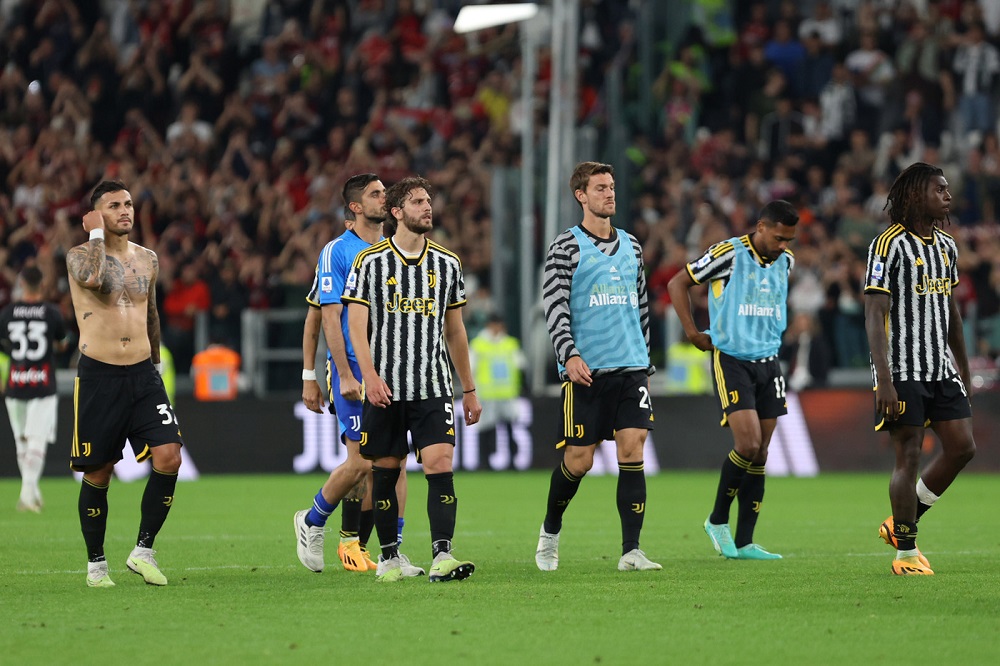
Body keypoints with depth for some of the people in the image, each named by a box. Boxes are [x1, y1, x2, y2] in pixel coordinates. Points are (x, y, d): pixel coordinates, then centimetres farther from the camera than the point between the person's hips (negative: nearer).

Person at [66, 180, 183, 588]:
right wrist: (97, 235, -13)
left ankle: (143, 549, 0)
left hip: (143, 375, 4)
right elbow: (92, 278, -28)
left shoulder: (147, 260, 12)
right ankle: (95, 562, 17)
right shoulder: (80, 256, -3)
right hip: (98, 376, -4)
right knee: (97, 473, 2)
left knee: (168, 457, -13)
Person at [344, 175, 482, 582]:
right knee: (385, 471, 4)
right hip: (385, 388, -2)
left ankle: (442, 556, -17)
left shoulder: (446, 264, 10)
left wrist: (469, 390, 17)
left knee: (441, 465, -12)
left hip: (433, 387, 2)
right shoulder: (371, 262, -1)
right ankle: (389, 558, 16)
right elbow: (357, 323, -6)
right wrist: (370, 374, -20)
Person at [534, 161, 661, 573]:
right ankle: (550, 531, 25)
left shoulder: (630, 245, 15)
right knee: (579, 459, -1)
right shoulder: (566, 246, -2)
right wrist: (569, 354, -23)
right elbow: (554, 305, -10)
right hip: (586, 370, -4)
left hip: (631, 368, 4)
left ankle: (630, 551, -8)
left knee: (632, 450, -8)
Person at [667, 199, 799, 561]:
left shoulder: (785, 261, 7)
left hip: (769, 361, 6)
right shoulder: (728, 254, -12)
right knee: (747, 444, -17)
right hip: (732, 360, -6)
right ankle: (718, 520, 4)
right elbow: (677, 283, -2)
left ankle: (744, 543, 7)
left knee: (759, 454, 3)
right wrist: (692, 332, -4)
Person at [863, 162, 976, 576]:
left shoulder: (946, 246, 13)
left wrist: (964, 371, 22)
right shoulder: (889, 244, -11)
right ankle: (906, 553, 5)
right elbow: (874, 314, -15)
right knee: (909, 458, -5)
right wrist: (884, 380, -22)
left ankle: (901, 524, 17)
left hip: (940, 369, 7)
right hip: (903, 371, -7)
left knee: (962, 447, 1)